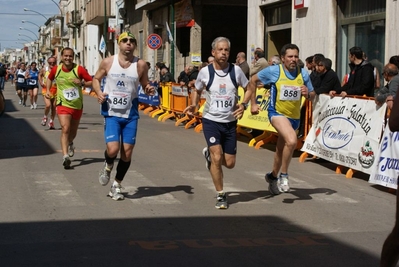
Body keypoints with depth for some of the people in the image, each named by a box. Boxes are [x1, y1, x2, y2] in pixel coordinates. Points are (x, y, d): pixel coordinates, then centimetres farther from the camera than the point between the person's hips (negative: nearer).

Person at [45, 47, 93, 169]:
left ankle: (70, 144, 53)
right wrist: (48, 90, 6)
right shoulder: (56, 69, -3)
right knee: (65, 129, -21)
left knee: (73, 131, 19)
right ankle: (65, 156, -27)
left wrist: (82, 83, -25)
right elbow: (49, 79, 19)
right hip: (63, 104, -1)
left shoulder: (79, 69, -10)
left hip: (77, 105, 1)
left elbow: (92, 82, -7)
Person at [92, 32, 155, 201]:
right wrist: (99, 92, -9)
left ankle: (117, 185, 23)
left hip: (130, 115, 1)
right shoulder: (108, 62, -2)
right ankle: (108, 166, 21)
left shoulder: (140, 65, -2)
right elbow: (96, 79, 10)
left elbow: (145, 84, 8)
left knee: (127, 153, 3)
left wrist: (149, 90, -15)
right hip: (111, 113, -1)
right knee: (113, 149, -17)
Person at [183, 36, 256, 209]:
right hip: (211, 121, -2)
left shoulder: (236, 70, -5)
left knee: (230, 163, 6)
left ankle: (209, 154, 39)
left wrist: (243, 104, -10)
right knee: (217, 158, -16)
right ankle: (221, 196, 2)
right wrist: (193, 105, -7)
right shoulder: (205, 72, -6)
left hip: (230, 122, 2)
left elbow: (249, 89, 8)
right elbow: (196, 90, 12)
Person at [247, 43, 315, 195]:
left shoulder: (303, 74, -3)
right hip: (277, 113, -5)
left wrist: (307, 93, -18)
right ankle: (283, 176, -12)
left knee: (281, 149, 20)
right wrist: (253, 103, -1)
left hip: (294, 116, 5)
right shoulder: (274, 71, -13)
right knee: (292, 140, -30)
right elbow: (253, 80, 0)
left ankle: (273, 176, 45)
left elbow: (312, 95, 6)